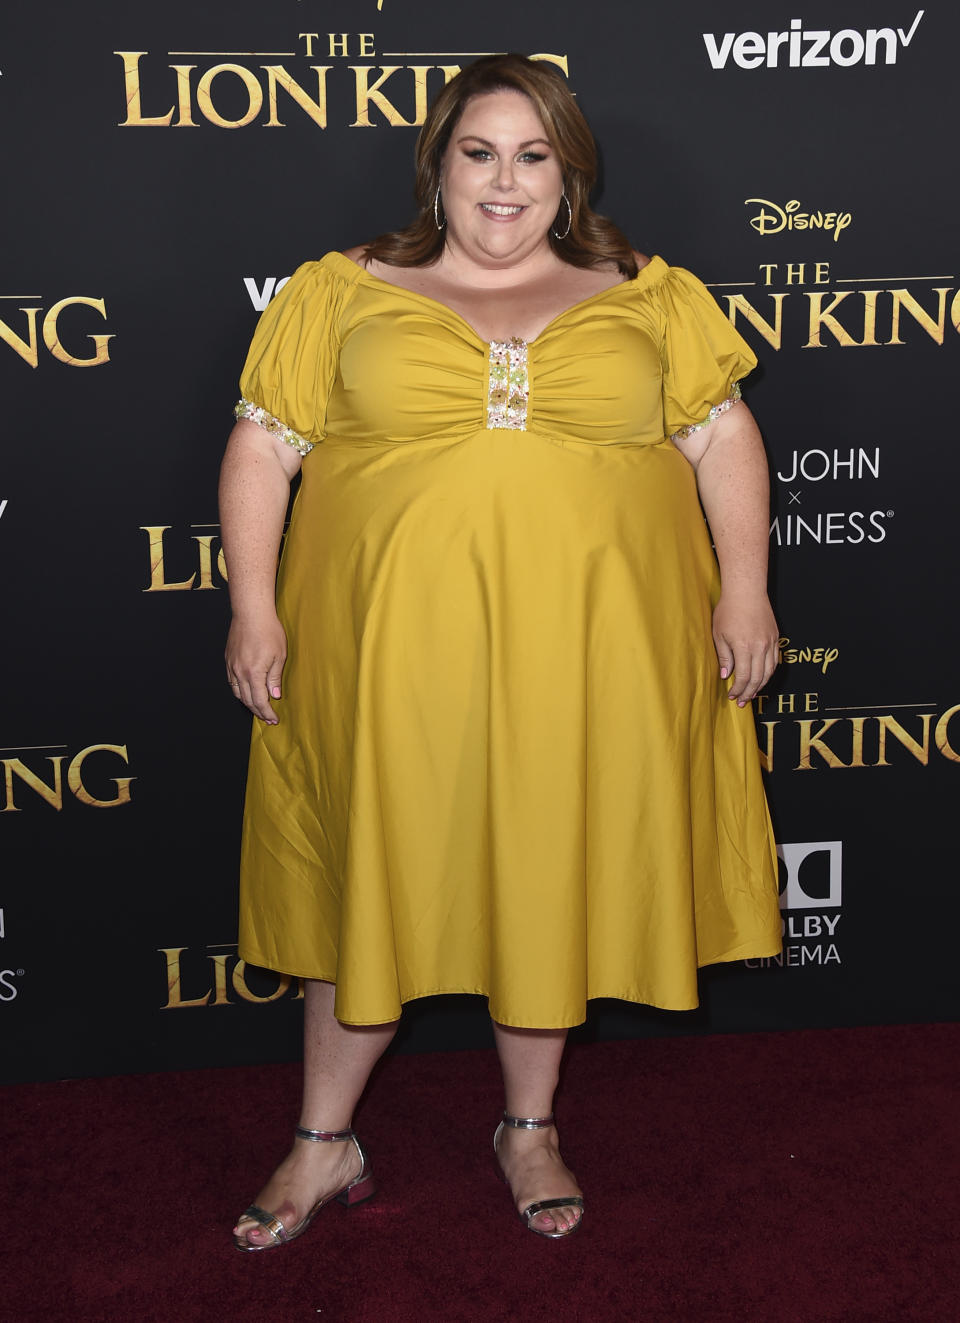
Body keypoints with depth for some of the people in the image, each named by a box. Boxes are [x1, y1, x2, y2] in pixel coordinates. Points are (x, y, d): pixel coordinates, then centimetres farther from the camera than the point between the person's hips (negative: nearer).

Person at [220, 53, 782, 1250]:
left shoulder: (646, 297, 9)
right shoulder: (342, 293, 5)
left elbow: (722, 438, 8)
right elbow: (262, 446, 3)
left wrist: (743, 589, -2)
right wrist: (254, 604, -6)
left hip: (587, 648, 1)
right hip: (393, 643, -1)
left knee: (556, 874, 10)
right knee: (372, 871, 7)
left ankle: (530, 1126, 31)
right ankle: (325, 1142, 25)